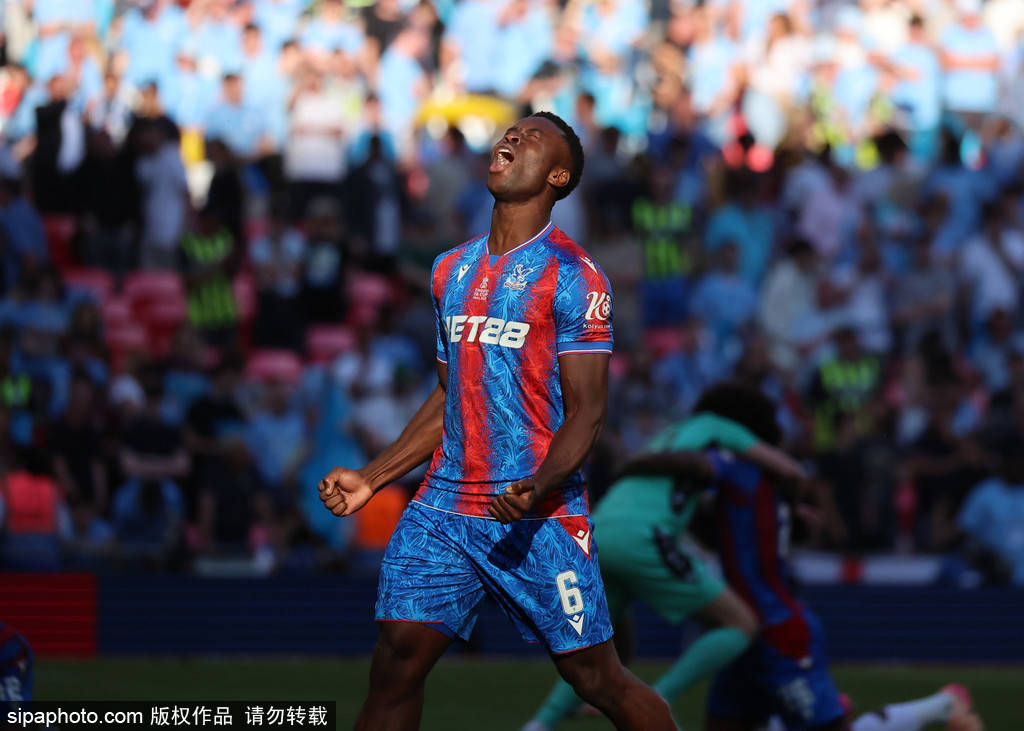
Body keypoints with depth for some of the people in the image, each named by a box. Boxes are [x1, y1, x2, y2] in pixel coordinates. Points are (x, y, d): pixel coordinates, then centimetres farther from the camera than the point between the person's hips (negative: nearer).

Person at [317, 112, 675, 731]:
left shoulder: (573, 277, -6)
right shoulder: (452, 271, 15)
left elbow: (587, 410, -10)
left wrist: (538, 489, -27)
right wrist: (371, 479, 16)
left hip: (540, 517, -5)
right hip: (445, 506, 5)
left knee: (597, 679, -3)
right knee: (398, 657, -6)